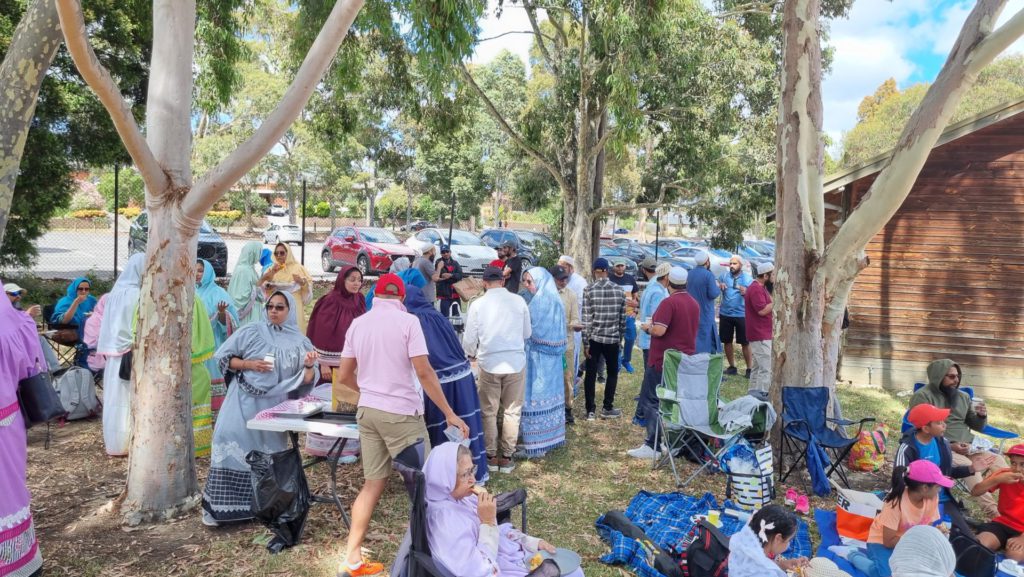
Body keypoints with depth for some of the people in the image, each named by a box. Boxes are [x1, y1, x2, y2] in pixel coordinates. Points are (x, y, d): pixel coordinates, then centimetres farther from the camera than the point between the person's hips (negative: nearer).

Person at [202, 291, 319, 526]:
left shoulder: (300, 342, 4)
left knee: (268, 454, 5)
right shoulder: (251, 332, 3)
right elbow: (223, 357, 4)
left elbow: (306, 381, 2)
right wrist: (248, 364, -10)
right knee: (232, 441, -12)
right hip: (243, 400, -1)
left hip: (274, 405, 1)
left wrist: (309, 366, -19)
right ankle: (217, 506, -3)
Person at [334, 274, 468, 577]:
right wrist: (450, 414, -12)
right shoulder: (407, 321, -10)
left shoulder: (357, 324, 6)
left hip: (368, 411, 6)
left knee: (373, 483, 14)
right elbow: (423, 373, -17)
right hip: (401, 413, -6)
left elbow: (344, 376, 10)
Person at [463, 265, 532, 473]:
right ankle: (507, 456, 18)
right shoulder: (519, 301, -4)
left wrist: (471, 355, 19)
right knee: (511, 411, 12)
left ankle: (491, 456, 20)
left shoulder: (478, 304, -7)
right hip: (516, 362, 1)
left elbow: (469, 338, -2)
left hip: (489, 363, -1)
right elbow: (527, 333, 6)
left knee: (489, 412, 13)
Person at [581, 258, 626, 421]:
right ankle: (607, 408, 21)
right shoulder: (619, 290, -2)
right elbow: (622, 318, 3)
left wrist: (585, 343, -5)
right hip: (613, 339, 1)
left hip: (594, 338, -1)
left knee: (591, 374, 9)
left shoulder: (589, 290, -8)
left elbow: (586, 320, -10)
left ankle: (590, 410, 11)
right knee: (612, 373, 17)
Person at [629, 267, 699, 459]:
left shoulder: (669, 302, -17)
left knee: (651, 401, -2)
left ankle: (653, 446, -5)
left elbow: (659, 330, -24)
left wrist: (647, 327, -4)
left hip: (663, 360, -8)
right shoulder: (694, 303, 9)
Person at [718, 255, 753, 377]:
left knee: (745, 343, -1)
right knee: (727, 341, 10)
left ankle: (749, 369, 9)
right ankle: (732, 367, 23)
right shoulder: (724, 275, 4)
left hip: (741, 314, -3)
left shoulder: (747, 278, -2)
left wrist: (746, 292, -25)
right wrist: (719, 286, -16)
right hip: (725, 313, 3)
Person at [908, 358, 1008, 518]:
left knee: (998, 461, -18)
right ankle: (994, 514, -33)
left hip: (968, 448, 6)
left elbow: (976, 426, 22)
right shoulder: (923, 396, -4)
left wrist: (982, 416, -2)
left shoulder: (963, 396, 17)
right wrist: (949, 446, -21)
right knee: (969, 466, -32)